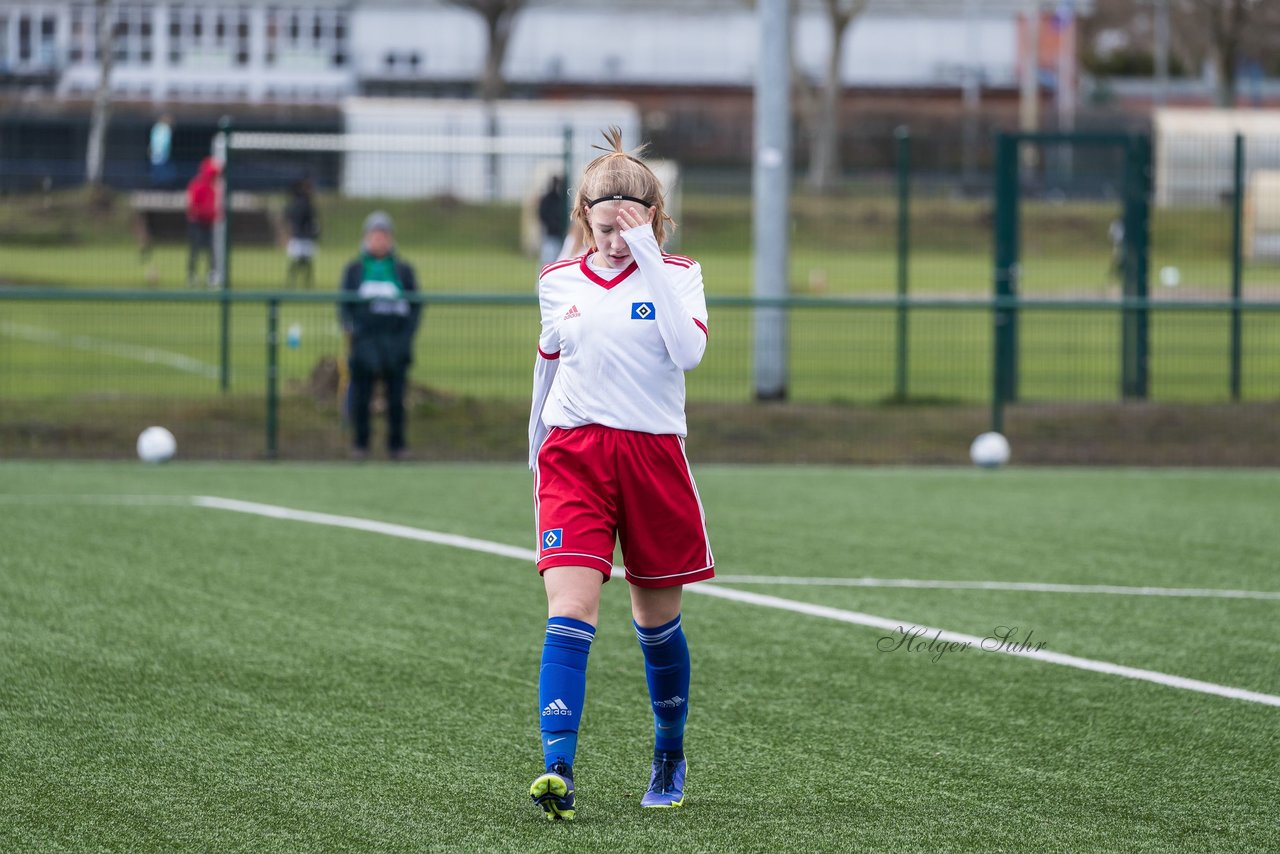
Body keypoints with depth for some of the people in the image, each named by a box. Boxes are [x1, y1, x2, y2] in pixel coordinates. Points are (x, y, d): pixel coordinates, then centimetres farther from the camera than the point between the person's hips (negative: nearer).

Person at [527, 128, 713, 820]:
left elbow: (688, 351, -19)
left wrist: (648, 257, -19)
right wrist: (539, 459, 28)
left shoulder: (676, 275, 0)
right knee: (570, 615, -16)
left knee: (657, 621, 12)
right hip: (573, 456, 0)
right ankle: (558, 771, -25)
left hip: (652, 455, 0)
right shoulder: (558, 282, 7)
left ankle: (669, 760, 33)